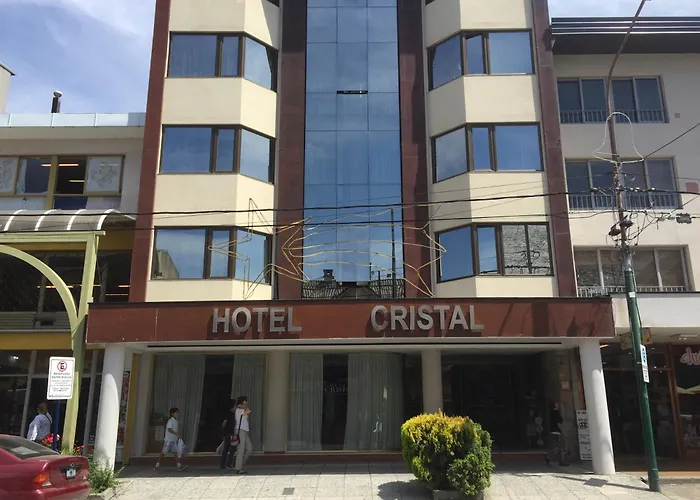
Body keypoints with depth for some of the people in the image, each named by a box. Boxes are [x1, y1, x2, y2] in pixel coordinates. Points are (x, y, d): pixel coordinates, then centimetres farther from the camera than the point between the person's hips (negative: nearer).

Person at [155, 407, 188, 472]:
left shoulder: (177, 422, 12)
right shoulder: (170, 421, -14)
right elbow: (169, 429, -28)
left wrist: (179, 435, 3)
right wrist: (177, 434, -34)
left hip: (174, 440, 7)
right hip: (168, 440, -7)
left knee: (176, 452, -1)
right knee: (164, 453, 2)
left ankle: (179, 466, -6)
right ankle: (157, 465, 14)